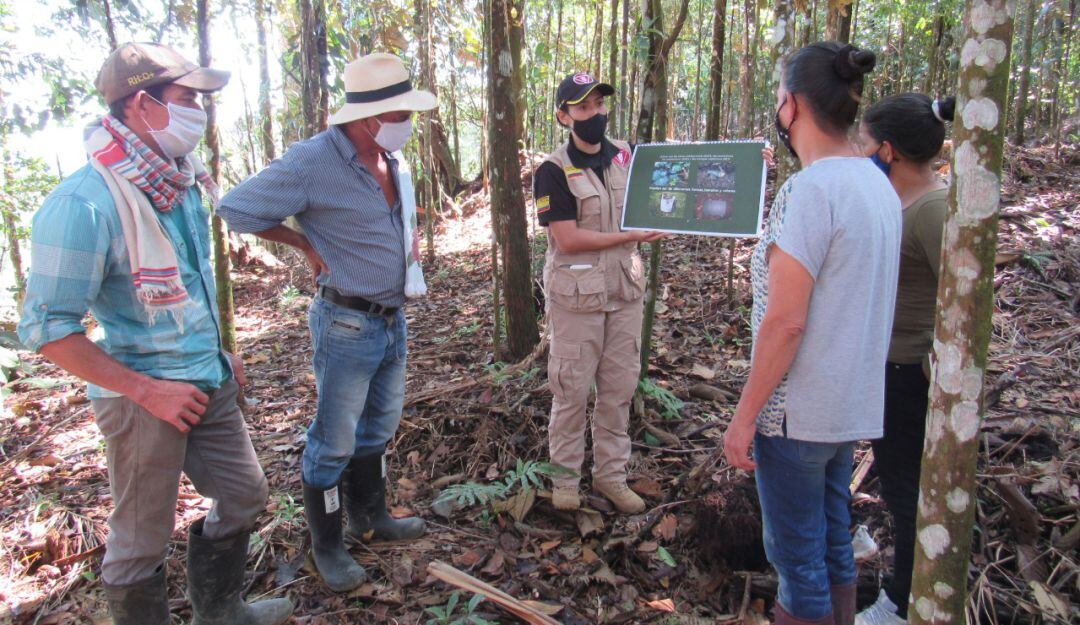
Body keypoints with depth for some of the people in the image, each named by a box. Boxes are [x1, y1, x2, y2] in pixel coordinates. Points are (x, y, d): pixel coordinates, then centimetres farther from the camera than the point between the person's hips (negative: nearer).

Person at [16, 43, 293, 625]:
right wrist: (148, 390, -21)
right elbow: (46, 327, -21)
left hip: (209, 384, 9)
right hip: (143, 398, -8)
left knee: (243, 494, 20)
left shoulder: (180, 182, 4)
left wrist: (215, 354, 14)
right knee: (142, 538, 9)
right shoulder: (84, 202, -23)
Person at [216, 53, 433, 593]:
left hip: (393, 319, 8)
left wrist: (406, 241, 8)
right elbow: (235, 208, -13)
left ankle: (369, 519, 41)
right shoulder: (313, 161, -20)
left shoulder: (392, 156, 5)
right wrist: (307, 245, -10)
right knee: (334, 443, 6)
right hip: (347, 324, -8)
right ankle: (327, 547, 24)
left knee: (378, 431, 21)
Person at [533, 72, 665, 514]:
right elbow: (569, 239, -16)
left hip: (625, 290, 5)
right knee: (572, 390, 5)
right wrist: (631, 236, -15)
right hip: (577, 294, -5)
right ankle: (565, 475, 22)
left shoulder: (627, 156, 8)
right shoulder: (554, 171, -9)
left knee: (620, 388, 11)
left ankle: (611, 474, 25)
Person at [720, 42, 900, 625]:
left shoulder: (810, 189, -20)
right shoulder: (878, 184, 7)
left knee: (797, 555, 7)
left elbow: (785, 322, -22)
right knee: (833, 541, 22)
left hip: (798, 411, -9)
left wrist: (744, 416, -16)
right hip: (853, 402, 9)